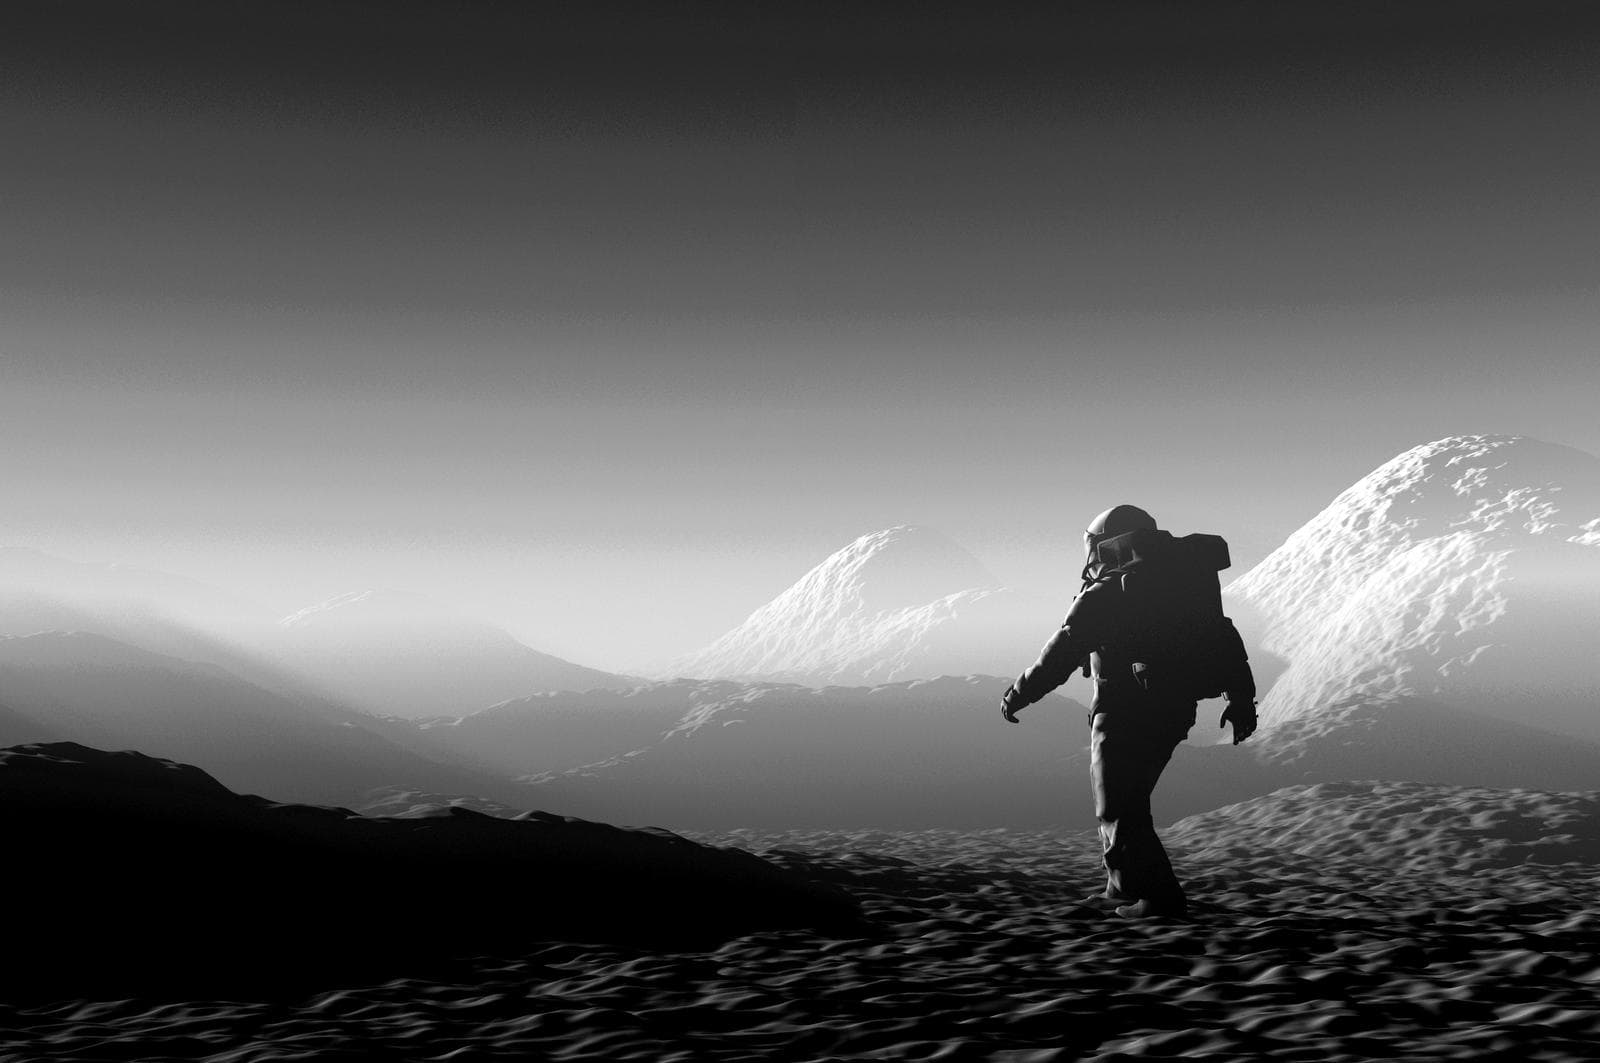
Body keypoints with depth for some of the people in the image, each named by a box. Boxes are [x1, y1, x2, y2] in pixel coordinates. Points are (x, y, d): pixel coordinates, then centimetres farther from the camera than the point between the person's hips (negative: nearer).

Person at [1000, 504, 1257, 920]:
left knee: (1119, 811, 1)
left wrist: (1017, 694, 0)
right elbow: (1223, 640, 10)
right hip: (1175, 711, 8)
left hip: (1124, 716, -8)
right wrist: (1242, 699, 13)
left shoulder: (1101, 596, -9)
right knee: (1129, 802, 20)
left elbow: (1060, 655, -10)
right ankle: (1123, 889, 26)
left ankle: (1160, 897, -4)